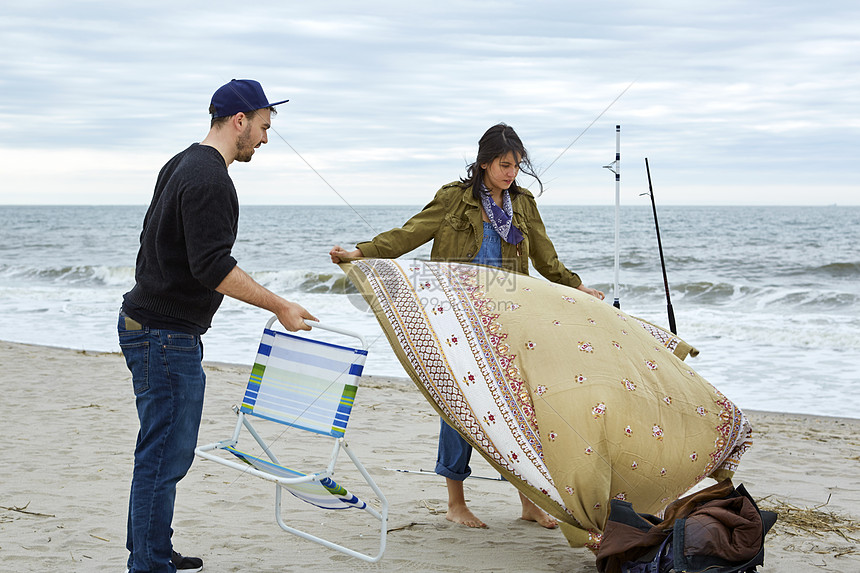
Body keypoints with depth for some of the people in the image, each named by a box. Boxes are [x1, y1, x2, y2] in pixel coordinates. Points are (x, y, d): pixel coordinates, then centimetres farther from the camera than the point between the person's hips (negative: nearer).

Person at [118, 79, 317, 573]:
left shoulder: (183, 165, 15)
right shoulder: (209, 180, -18)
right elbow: (213, 266, -26)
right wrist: (279, 305, -19)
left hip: (150, 324, 11)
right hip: (166, 334, -11)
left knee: (169, 452, 17)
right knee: (164, 457, -6)